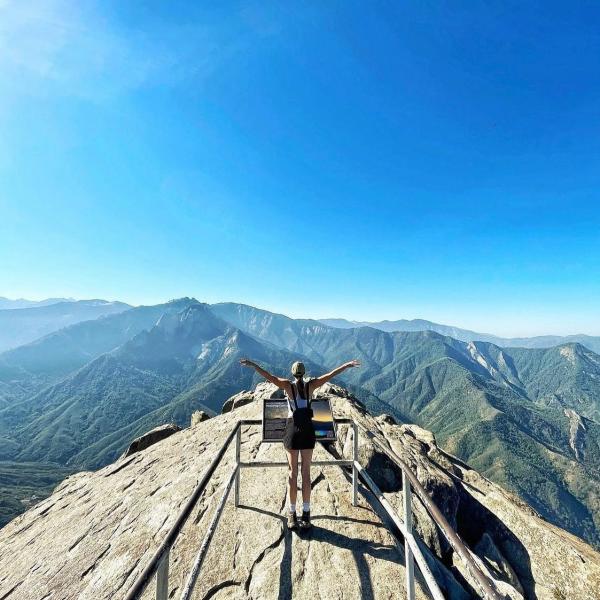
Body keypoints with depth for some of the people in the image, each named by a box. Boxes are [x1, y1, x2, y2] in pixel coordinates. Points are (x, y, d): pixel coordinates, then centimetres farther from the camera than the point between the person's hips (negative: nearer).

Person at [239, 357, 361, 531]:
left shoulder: (288, 385, -8)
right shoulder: (310, 385, -3)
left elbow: (269, 376, -18)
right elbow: (330, 375, -1)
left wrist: (253, 365, -17)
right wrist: (347, 365, 4)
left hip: (293, 429, -1)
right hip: (308, 429, 2)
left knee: (292, 472, 9)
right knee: (306, 472, 9)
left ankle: (292, 514, 16)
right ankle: (306, 514, 15)